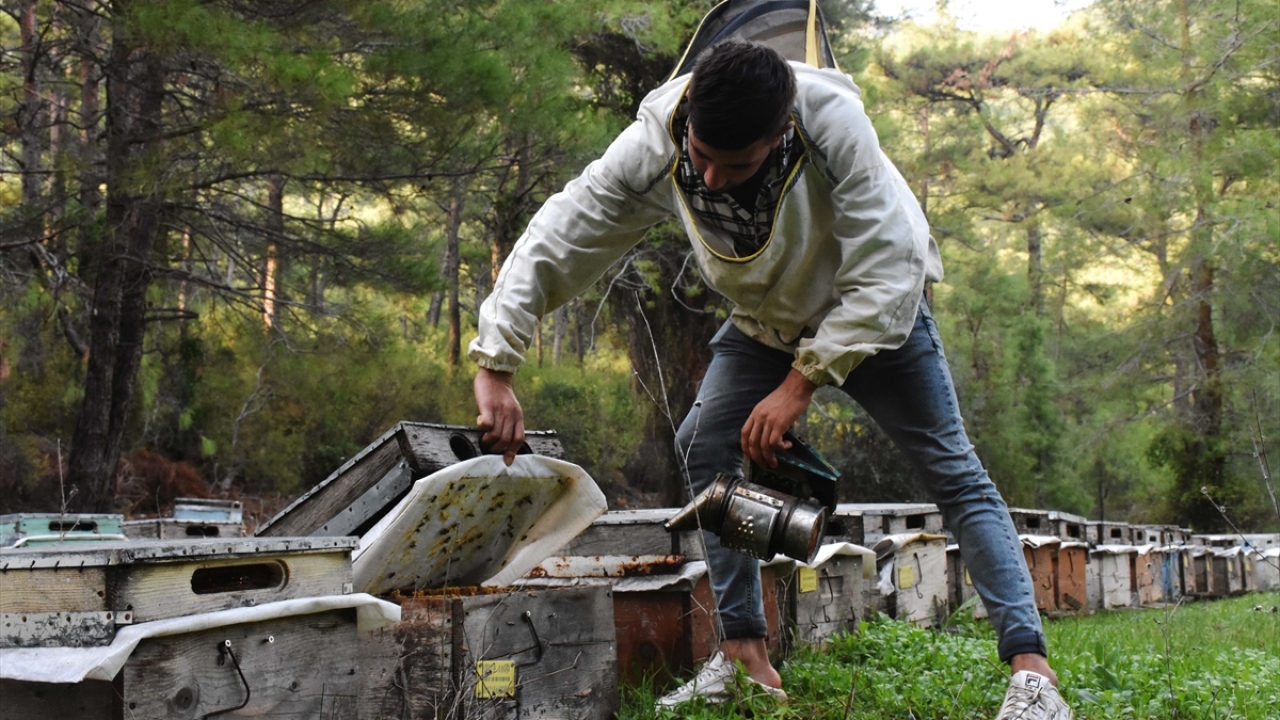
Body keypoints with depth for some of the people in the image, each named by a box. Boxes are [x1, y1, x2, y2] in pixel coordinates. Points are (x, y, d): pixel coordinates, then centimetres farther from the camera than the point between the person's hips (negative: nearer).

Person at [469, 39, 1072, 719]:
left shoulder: (833, 122, -39)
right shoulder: (653, 147, -30)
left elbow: (884, 275, -33)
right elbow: (550, 245, -23)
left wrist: (800, 384, -32)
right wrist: (494, 370, -29)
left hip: (875, 306, -3)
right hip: (764, 321, 4)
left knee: (953, 471, -10)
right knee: (704, 445, -9)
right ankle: (745, 654, -1)